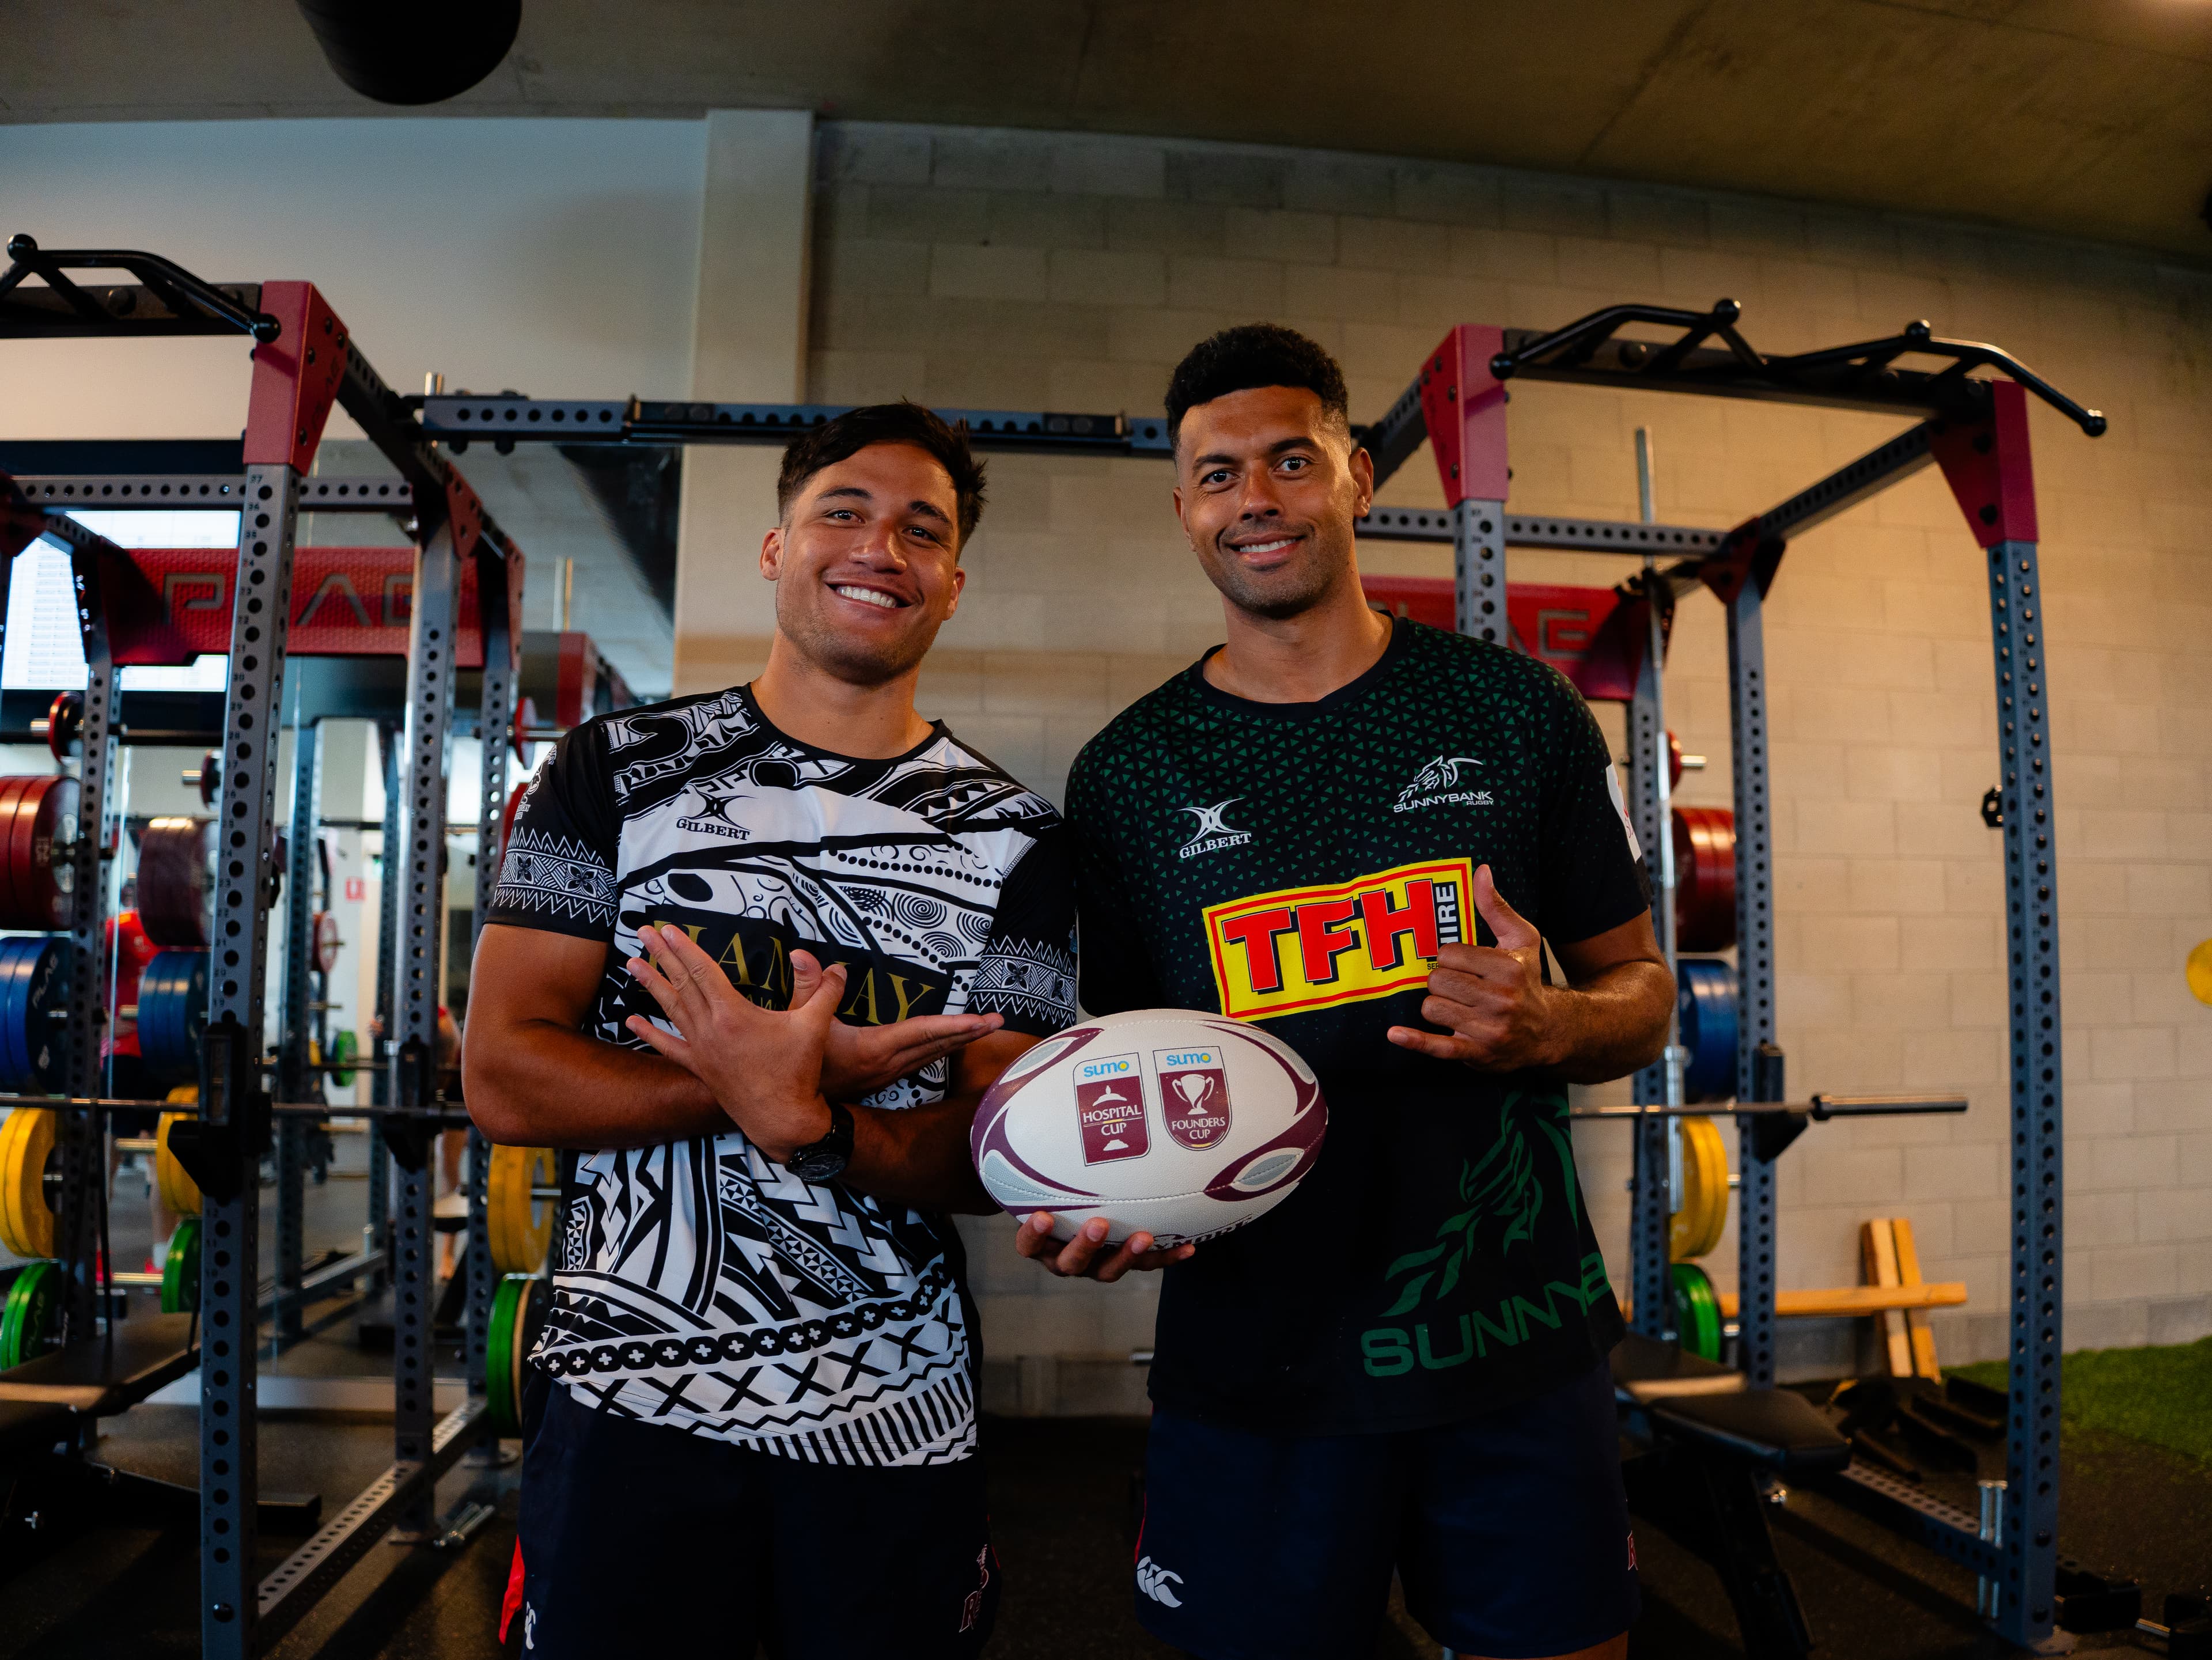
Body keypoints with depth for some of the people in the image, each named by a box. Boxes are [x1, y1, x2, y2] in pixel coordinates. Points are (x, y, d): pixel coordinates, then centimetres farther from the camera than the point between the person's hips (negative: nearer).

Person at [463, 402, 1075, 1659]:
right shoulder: (619, 771, -1)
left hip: (895, 1423, 1)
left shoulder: (1010, 836, -2)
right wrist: (808, 1071, -18)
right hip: (628, 1402, 0)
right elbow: (505, 1078, -8)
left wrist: (809, 1123, -25)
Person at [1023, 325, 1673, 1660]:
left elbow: (1641, 986, 6)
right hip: (1253, 1373, 0)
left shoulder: (1515, 709, 0)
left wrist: (1551, 1028, -16)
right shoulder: (1128, 772, 1)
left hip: (1521, 1350, 1)